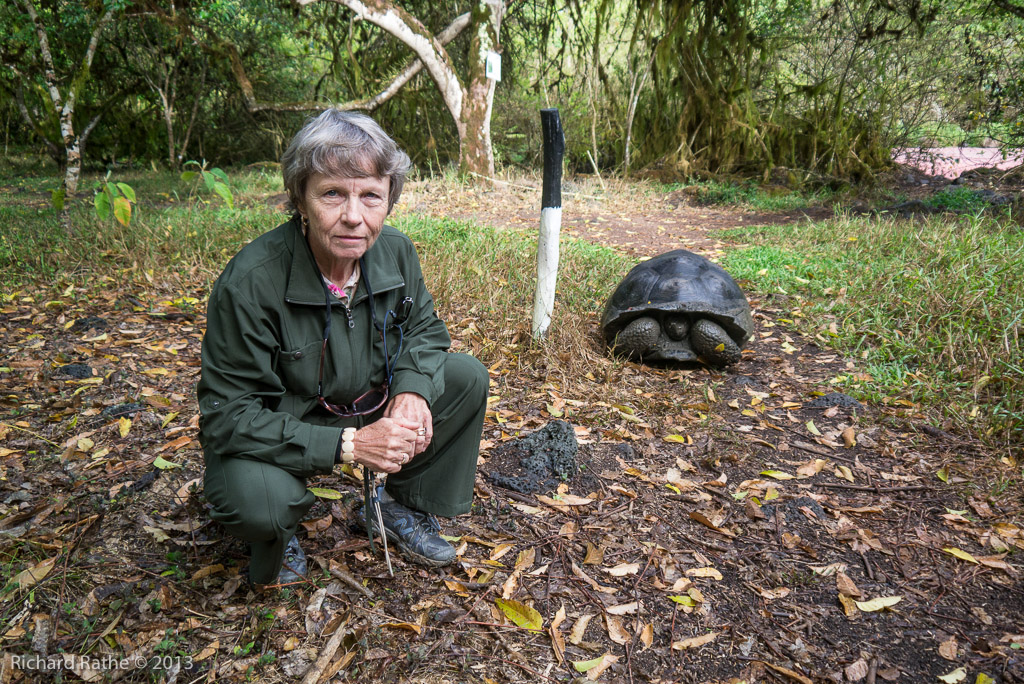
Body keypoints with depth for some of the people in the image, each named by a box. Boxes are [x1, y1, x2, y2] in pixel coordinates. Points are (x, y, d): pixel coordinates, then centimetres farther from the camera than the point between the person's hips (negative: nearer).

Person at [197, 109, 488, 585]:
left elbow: (424, 328, 5)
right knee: (258, 501, -36)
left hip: (368, 408, 5)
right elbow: (228, 415, -26)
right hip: (278, 429, -5)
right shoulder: (250, 282, -30)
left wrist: (411, 386, -19)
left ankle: (403, 507, 11)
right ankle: (276, 533, 6)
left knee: (467, 377, -8)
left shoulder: (394, 252, -14)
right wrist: (346, 445, -34)